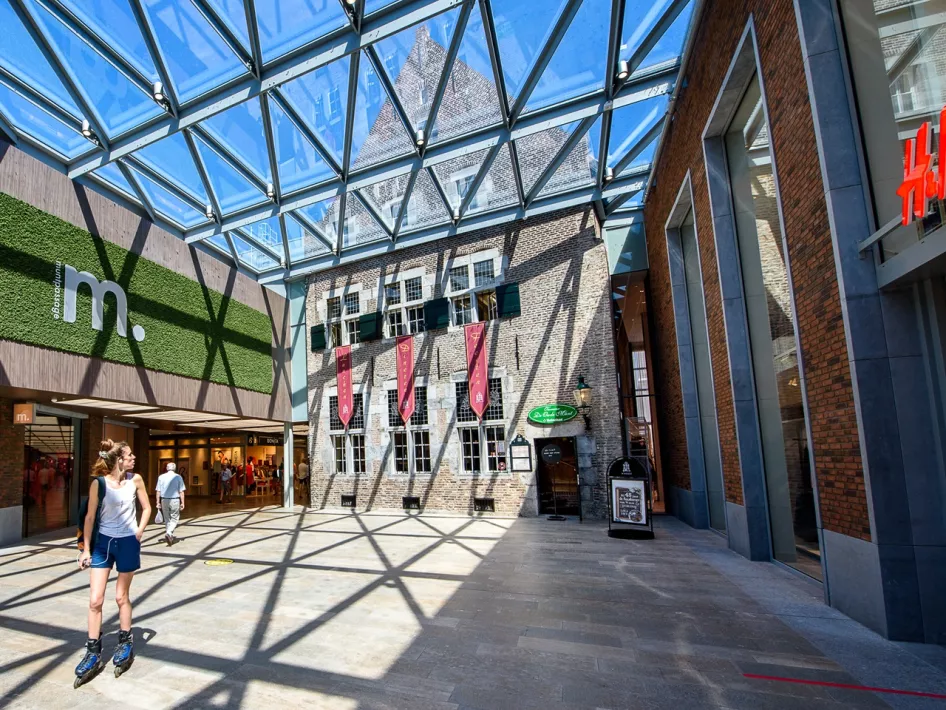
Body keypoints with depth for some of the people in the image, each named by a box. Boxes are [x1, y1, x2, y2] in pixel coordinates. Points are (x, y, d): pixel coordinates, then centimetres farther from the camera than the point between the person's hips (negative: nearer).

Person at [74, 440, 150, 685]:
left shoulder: (135, 480, -7)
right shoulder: (99, 483, -12)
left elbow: (146, 508, 4)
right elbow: (90, 517, -3)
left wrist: (139, 532, -6)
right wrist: (86, 549, -3)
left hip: (128, 543, 0)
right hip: (103, 542, 0)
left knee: (121, 596, 11)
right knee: (95, 599, 1)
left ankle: (126, 643, 29)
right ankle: (93, 654, 17)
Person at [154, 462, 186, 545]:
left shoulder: (161, 477, 1)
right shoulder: (178, 477, -4)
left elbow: (158, 491, 1)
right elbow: (181, 491, -4)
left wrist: (158, 502, 8)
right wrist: (182, 503, 1)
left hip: (164, 500, 3)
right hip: (175, 500, -3)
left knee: (167, 519, 16)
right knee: (175, 519, 7)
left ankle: (170, 537, 22)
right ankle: (169, 533, -15)